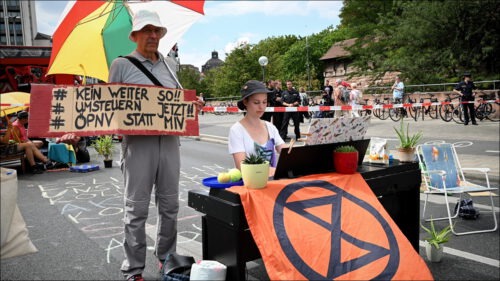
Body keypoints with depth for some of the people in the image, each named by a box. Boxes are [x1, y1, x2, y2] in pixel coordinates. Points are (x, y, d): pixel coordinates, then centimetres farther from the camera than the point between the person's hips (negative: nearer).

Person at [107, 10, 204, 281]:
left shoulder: (169, 64, 15)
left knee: (169, 205, 11)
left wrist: (192, 104, 4)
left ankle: (166, 258, 28)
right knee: (136, 208, 1)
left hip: (169, 139, 4)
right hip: (138, 141, -4)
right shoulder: (122, 65, 2)